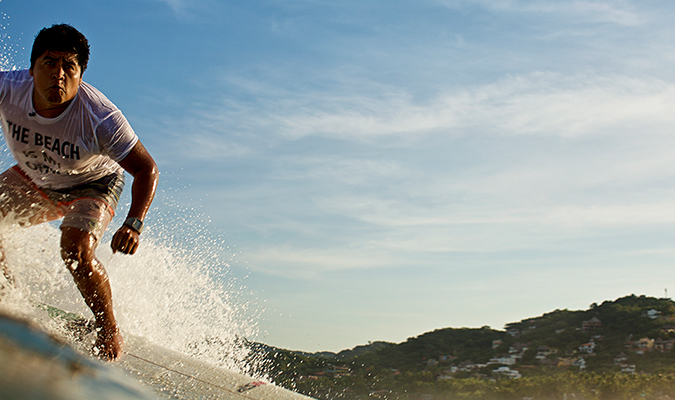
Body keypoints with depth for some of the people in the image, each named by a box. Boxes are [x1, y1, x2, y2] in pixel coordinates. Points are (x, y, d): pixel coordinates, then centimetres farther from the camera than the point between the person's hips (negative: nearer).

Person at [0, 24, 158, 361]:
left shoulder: (101, 119, -37)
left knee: (75, 251, -28)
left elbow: (147, 170, -28)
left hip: (91, 185, -5)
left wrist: (133, 223, -42)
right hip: (32, 180, 5)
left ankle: (109, 332, -6)